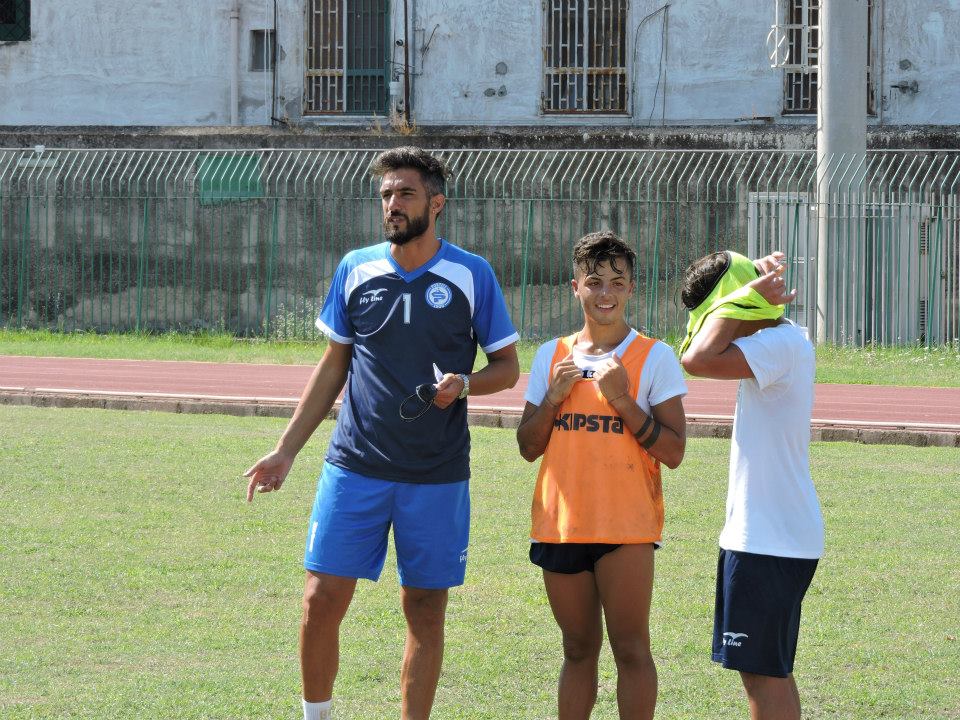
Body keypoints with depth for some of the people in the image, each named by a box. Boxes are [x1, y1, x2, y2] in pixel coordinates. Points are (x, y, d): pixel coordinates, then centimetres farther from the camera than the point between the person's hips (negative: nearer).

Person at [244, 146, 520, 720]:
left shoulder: (472, 275, -1)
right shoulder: (356, 269, 6)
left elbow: (507, 367, 5)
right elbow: (333, 367, 14)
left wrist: (464, 383, -17)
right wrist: (286, 450, 9)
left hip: (437, 477, -1)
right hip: (354, 467, 2)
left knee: (425, 606, 4)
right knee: (322, 598, -4)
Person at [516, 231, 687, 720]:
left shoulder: (654, 357, -2)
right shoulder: (552, 356, 10)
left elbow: (673, 451, -6)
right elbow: (528, 447, 11)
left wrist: (623, 401, -16)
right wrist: (554, 397, -5)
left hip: (626, 527, -4)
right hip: (561, 524, 4)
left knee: (631, 649, -7)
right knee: (579, 651, 11)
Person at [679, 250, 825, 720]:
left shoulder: (781, 343, -18)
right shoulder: (778, 340, 12)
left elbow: (697, 360, -30)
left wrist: (746, 295, -17)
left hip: (770, 537, -10)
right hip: (764, 534, 10)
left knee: (763, 672, -6)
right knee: (770, 671, 16)